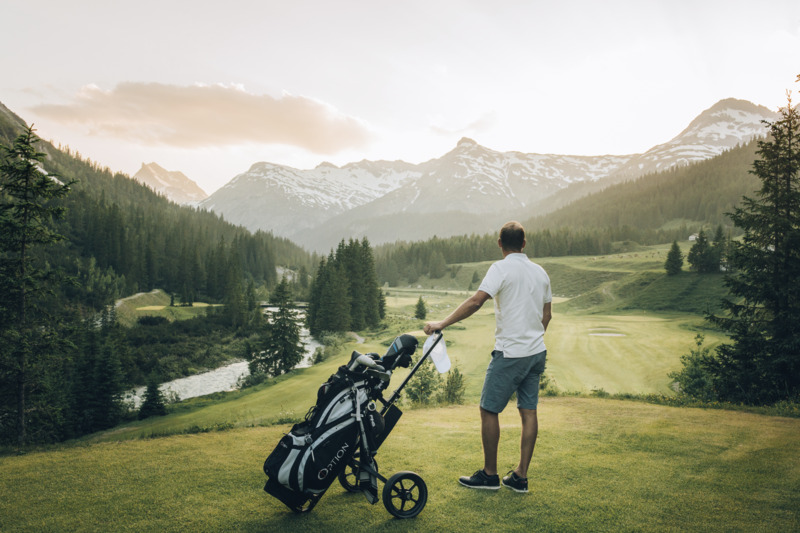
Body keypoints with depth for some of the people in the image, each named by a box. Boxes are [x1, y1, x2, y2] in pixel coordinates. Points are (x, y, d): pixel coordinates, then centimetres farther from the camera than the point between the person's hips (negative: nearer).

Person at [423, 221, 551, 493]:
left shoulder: (501, 269, -11)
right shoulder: (540, 272, 11)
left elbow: (476, 301, -23)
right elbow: (546, 314, 17)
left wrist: (442, 323, -20)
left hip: (510, 353, -7)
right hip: (537, 352, 8)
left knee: (489, 409, 4)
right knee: (529, 411, 8)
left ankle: (489, 474, 13)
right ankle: (520, 476, 15)